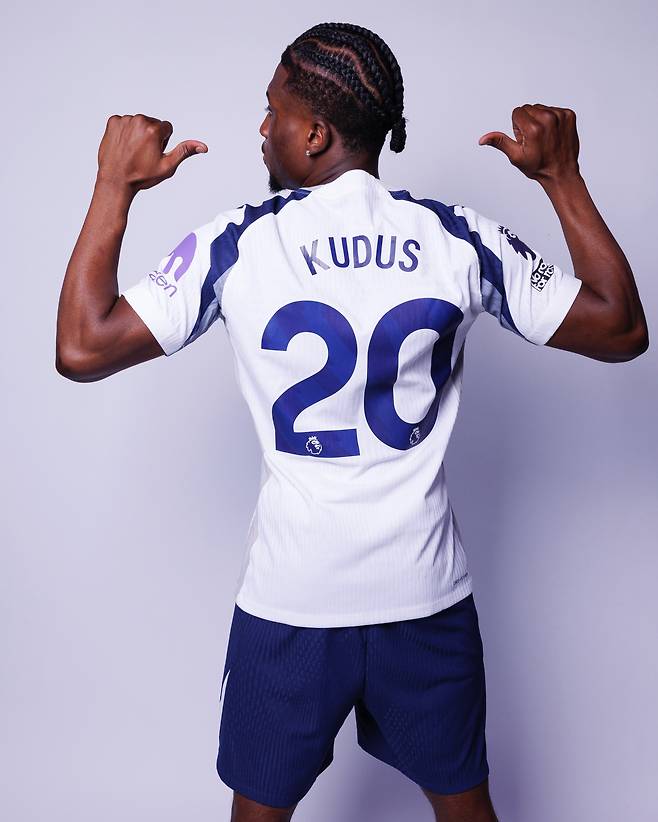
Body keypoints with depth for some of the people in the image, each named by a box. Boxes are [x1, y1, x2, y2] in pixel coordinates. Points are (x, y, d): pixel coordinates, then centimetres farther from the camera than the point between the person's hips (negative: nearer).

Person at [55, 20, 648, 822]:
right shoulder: (461, 240, -7)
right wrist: (563, 177, 6)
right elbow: (621, 329, 1)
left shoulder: (238, 244, -12)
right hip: (428, 596, 2)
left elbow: (80, 348, -9)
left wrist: (114, 185, -1)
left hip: (290, 602, -1)